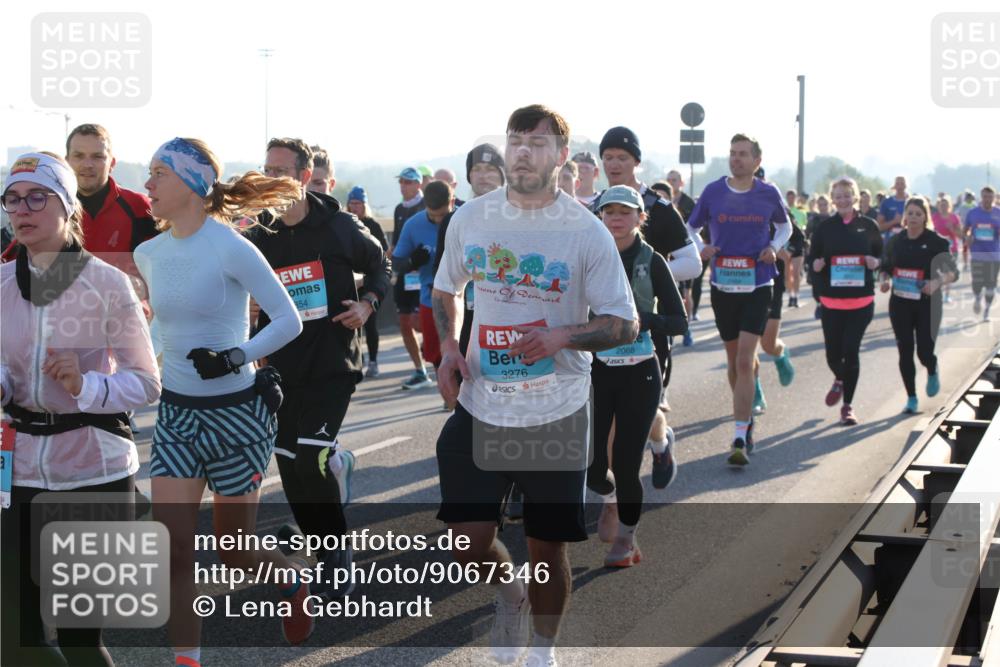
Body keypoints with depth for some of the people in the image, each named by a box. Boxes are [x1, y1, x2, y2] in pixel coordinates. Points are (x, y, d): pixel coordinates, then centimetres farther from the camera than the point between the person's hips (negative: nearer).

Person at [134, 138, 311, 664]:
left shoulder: (230, 247, -16)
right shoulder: (148, 254, 2)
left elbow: (289, 320, -16)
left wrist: (236, 357, -27)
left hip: (236, 411, -5)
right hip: (175, 411, 5)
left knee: (233, 550, 9)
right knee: (171, 546, -8)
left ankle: (292, 579, 42)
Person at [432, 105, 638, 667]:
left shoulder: (587, 233, -9)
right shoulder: (471, 219, 1)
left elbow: (626, 325, -7)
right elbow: (445, 291, 18)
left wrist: (563, 337, -24)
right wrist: (448, 347, 0)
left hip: (557, 413, -2)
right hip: (482, 405, 2)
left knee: (548, 546, 8)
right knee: (469, 540, -1)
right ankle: (510, 596, 33)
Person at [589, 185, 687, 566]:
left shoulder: (651, 262, -4)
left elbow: (679, 322, -6)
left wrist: (643, 319, -22)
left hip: (639, 375, -1)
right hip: (596, 370, 1)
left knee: (626, 462, -2)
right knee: (589, 461, -5)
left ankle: (626, 541, 19)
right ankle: (610, 499, 31)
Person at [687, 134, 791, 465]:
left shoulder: (769, 194, -1)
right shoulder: (713, 191, -1)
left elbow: (785, 226, 17)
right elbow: (691, 228, 11)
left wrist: (774, 247, -3)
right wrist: (701, 249, -10)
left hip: (757, 286, -2)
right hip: (723, 286, 2)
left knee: (744, 361, -12)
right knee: (734, 359, 14)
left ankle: (740, 439, -13)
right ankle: (747, 418, 37)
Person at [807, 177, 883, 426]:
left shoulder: (869, 226, 3)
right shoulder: (825, 228, 3)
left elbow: (881, 255, 12)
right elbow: (812, 258, 7)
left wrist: (875, 262, -10)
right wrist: (816, 264, -15)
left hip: (861, 300, -1)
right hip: (831, 300, 1)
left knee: (851, 351, -5)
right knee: (833, 354, 4)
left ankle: (847, 405, 9)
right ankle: (840, 380, 40)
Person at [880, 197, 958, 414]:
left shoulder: (937, 242, -6)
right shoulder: (895, 242, 3)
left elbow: (953, 272, -4)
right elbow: (885, 268, 14)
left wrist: (938, 282, -23)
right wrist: (884, 280, -8)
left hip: (928, 304, -3)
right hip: (900, 304, 3)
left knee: (925, 352, -4)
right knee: (905, 351, 2)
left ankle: (932, 372, 34)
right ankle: (911, 398, 15)